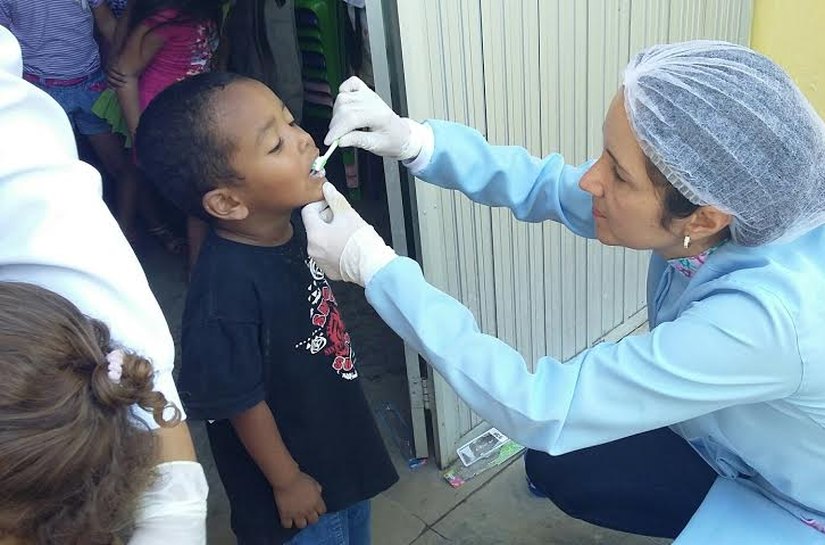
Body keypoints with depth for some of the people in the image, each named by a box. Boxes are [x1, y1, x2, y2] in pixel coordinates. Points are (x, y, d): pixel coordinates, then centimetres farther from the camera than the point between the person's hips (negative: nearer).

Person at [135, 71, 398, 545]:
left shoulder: (288, 230, -12)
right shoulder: (227, 287, -35)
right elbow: (241, 403, -24)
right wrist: (286, 481, -13)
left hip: (344, 448, 7)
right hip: (302, 481, -7)